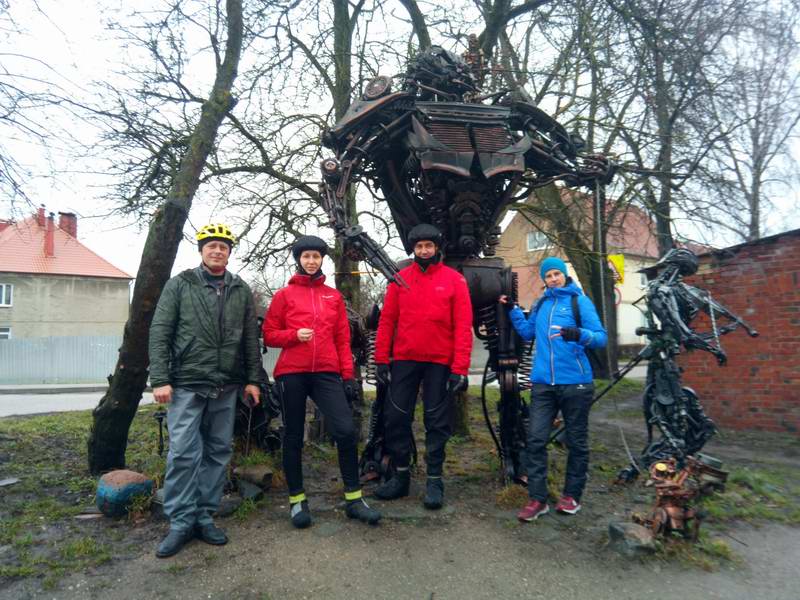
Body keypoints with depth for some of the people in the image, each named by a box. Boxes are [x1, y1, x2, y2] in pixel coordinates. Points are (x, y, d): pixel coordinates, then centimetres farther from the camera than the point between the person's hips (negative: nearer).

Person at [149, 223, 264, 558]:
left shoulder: (241, 291, 10)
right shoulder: (180, 285, 2)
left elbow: (251, 339, 10)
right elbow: (159, 332, -2)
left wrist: (253, 379, 6)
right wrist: (160, 379, -9)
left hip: (226, 387, 3)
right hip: (187, 384, -3)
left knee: (218, 452, 8)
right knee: (183, 453, -5)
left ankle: (205, 517, 21)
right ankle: (181, 522, 9)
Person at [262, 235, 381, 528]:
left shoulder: (334, 296, 12)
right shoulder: (284, 295, 5)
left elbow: (343, 339, 10)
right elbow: (269, 335, 5)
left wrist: (348, 374, 4)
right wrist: (295, 335, -13)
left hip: (327, 373, 1)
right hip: (292, 373, -1)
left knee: (346, 430, -8)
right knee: (293, 436, 8)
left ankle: (353, 498, 7)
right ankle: (297, 500, 23)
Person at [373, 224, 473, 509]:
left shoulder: (454, 279, -1)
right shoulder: (400, 279, 5)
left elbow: (463, 326, -5)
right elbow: (387, 321, 5)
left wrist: (460, 368, -11)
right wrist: (381, 359, 1)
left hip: (440, 362, -2)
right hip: (404, 359, 2)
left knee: (437, 421, 7)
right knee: (396, 417, 6)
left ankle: (434, 480, 20)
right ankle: (400, 475, 22)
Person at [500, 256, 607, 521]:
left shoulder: (579, 301, -2)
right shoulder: (541, 304, 14)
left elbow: (601, 337, -9)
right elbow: (528, 333, 27)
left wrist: (578, 334, -29)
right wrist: (513, 309, 18)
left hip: (575, 383, -4)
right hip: (543, 383, 4)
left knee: (576, 442, 9)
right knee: (535, 439, -2)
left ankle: (572, 495, 25)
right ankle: (537, 499, 7)